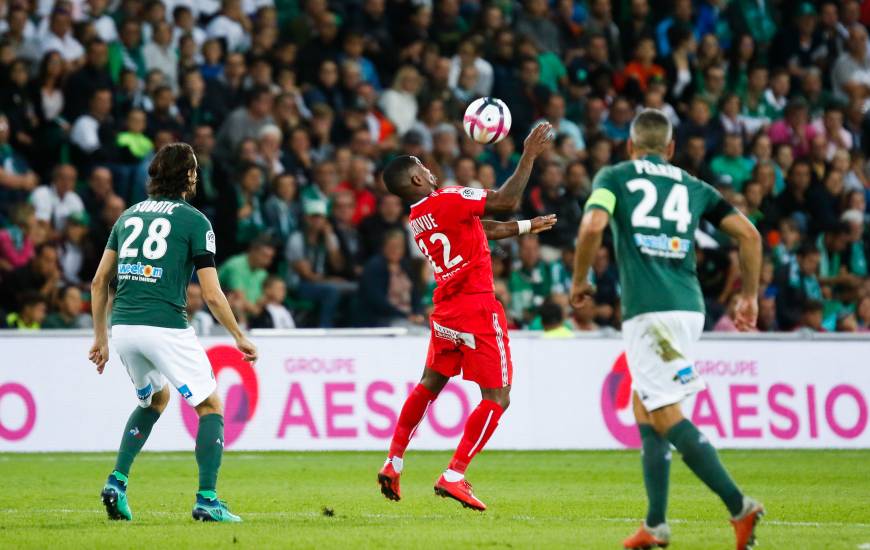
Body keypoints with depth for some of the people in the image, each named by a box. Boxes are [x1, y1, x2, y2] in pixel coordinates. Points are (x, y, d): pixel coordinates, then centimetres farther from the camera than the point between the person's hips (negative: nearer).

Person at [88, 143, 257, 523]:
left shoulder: (129, 216, 16)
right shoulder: (194, 221, -1)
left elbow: (99, 282, 15)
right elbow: (212, 294, -6)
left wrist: (101, 337, 22)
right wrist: (240, 338, 6)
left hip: (123, 327, 6)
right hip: (166, 328, -6)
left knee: (156, 398, 30)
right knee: (211, 407, 7)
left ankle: (117, 481, 16)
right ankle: (207, 500, -5)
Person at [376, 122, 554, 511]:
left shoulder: (415, 220, 11)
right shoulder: (448, 201, -15)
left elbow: (480, 231, 22)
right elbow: (507, 201, -20)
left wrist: (525, 227, 28)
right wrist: (529, 155, -13)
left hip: (445, 314, 8)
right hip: (478, 310, -8)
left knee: (429, 385, 24)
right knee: (496, 399, -3)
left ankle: (393, 464, 26)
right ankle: (453, 476, -10)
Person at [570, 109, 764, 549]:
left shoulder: (614, 177, 8)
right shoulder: (694, 187, 19)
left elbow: (593, 226, -11)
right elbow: (748, 234, 12)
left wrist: (579, 281, 4)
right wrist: (749, 296, 21)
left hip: (647, 311, -5)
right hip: (689, 307, 5)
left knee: (666, 416, -6)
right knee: (644, 408, 18)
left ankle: (739, 506, -19)